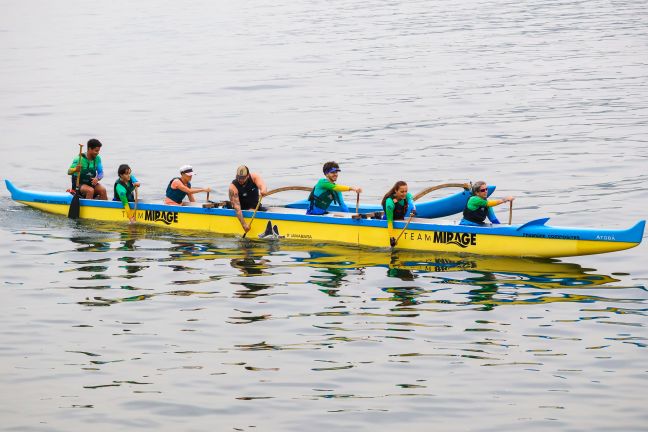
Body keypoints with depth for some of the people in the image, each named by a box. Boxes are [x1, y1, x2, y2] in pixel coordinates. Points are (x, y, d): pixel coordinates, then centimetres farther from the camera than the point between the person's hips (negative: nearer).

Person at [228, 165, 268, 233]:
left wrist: (263, 190, -60)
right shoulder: (233, 187, -21)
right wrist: (243, 224, -38)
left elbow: (262, 185, -33)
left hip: (256, 207, 4)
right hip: (243, 211, -4)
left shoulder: (254, 177, -12)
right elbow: (237, 207, -28)